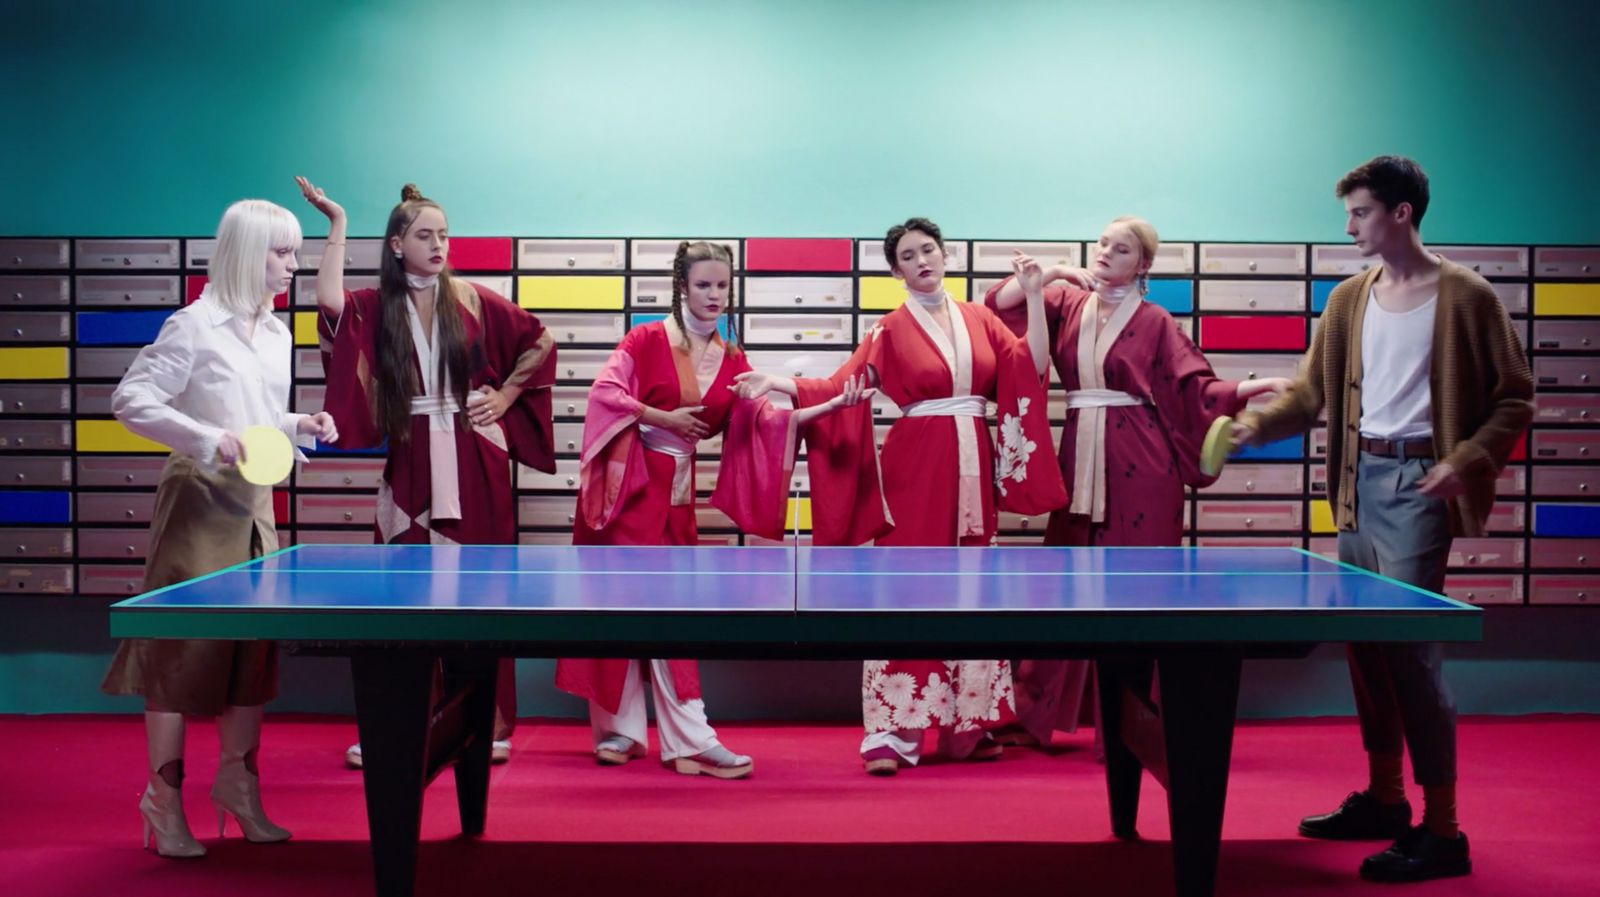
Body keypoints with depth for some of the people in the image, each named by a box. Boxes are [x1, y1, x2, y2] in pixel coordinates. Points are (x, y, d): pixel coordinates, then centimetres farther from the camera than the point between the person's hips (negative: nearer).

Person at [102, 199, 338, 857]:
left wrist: (300, 427, 2)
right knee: (185, 647, -3)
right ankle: (164, 798, 8)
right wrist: (205, 439, -23)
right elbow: (131, 400, -13)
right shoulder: (195, 326, -10)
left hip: (255, 505, 7)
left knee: (254, 647, 9)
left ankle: (238, 785, 21)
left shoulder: (277, 334, 12)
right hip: (200, 501, -7)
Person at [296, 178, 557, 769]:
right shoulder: (376, 308, 4)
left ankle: (488, 721, 12)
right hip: (411, 464, 0)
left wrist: (504, 396, 5)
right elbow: (329, 302, -17)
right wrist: (336, 225, -9)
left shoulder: (473, 300, 4)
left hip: (474, 462, 0)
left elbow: (540, 343, 12)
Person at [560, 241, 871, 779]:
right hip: (628, 482, -4)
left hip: (674, 490, 5)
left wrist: (832, 405, -13)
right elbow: (605, 391, -12)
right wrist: (663, 417, -15)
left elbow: (766, 419, -3)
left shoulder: (732, 360, 7)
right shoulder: (647, 339, -5)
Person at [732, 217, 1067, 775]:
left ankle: (968, 724, 15)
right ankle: (892, 731, -4)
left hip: (973, 468, 4)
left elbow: (1030, 366, 0)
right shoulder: (891, 330, 2)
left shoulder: (980, 320, 11)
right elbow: (840, 386, -5)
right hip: (914, 467, -4)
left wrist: (1034, 296, -3)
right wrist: (779, 383, -17)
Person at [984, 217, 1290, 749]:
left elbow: (1197, 387, -3)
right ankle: (1031, 714, 17)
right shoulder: (1066, 303, 10)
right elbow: (998, 306, 5)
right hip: (1080, 459, 3)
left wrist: (1260, 385, -17)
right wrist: (1053, 273, -6)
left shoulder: (1154, 322, 1)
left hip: (1139, 463, -3)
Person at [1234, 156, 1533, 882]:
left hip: (1418, 484, -7)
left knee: (1410, 647, -11)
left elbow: (1514, 397, -4)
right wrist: (1257, 424, -9)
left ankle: (1441, 831, -2)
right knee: (1365, 643, 12)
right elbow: (1312, 392, 8)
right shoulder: (1348, 300, 11)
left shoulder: (1465, 296, -6)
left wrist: (1468, 460, -19)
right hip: (1359, 481, 7)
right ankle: (1383, 799, 26)